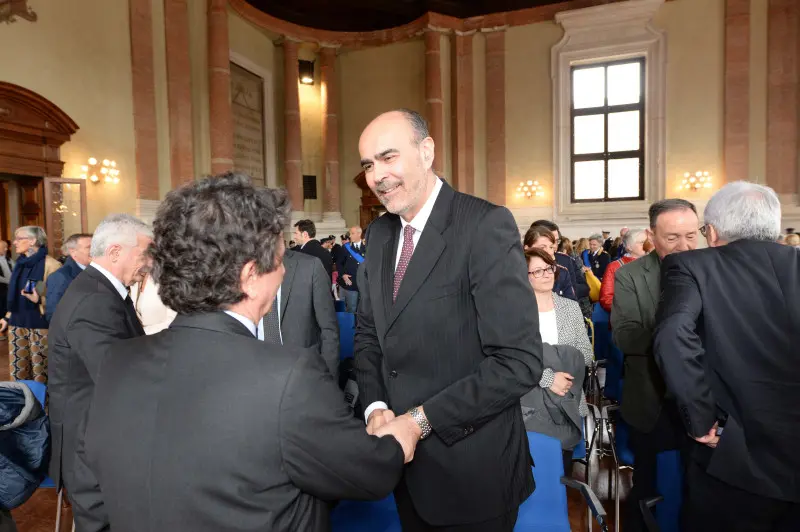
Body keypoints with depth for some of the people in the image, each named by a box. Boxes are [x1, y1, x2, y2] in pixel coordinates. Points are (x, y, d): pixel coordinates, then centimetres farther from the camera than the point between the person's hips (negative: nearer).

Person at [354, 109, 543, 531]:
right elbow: (368, 333, 9)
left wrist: (421, 419, -20)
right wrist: (375, 407, -7)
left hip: (471, 467, -5)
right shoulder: (379, 233, 3)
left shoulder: (486, 225, -18)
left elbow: (519, 363, -22)